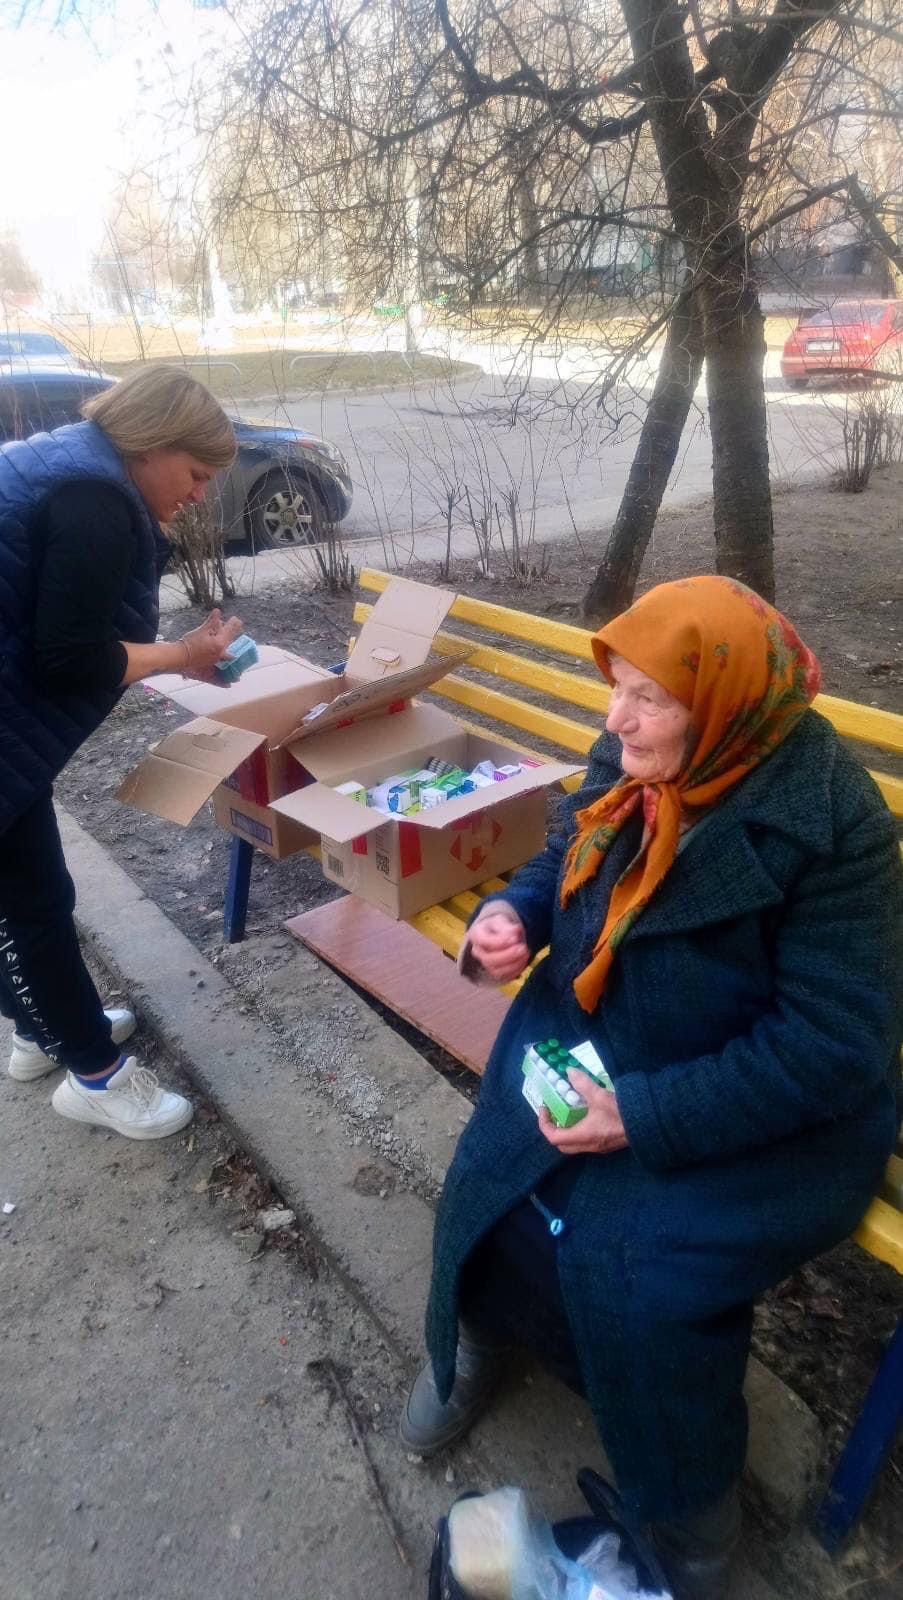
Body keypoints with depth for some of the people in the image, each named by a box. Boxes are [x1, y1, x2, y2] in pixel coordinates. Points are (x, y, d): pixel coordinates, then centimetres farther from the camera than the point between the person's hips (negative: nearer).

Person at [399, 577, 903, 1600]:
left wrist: (649, 1117, -27)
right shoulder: (634, 758, -8)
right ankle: (484, 1331, 27)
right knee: (493, 1188, -10)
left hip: (771, 1116, -5)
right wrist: (510, 916, -13)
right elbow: (565, 863, 10)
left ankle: (689, 1502, 15)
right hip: (594, 1043, 6)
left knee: (639, 1271, -20)